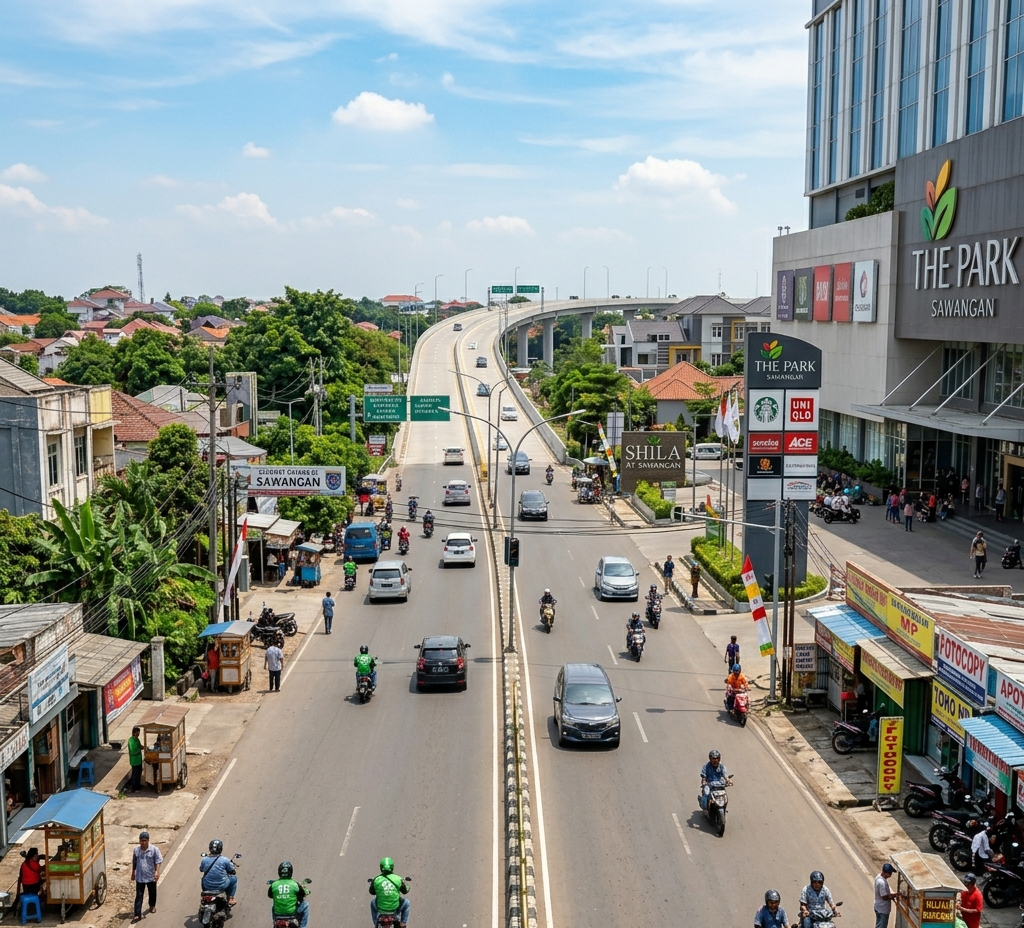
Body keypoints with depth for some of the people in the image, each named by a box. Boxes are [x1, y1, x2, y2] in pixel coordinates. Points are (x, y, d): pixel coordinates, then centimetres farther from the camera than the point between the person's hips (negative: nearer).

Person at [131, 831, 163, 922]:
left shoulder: (154, 850, -12)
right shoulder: (136, 850, -1)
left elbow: (158, 862, -11)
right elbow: (134, 863, 11)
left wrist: (157, 871, -23)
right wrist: (133, 873, 16)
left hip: (151, 877, -1)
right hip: (140, 877, 1)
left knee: (152, 893, 19)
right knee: (139, 896, -2)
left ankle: (152, 906, 45)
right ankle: (137, 915, -2)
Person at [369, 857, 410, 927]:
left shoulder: (376, 880, -12)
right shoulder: (398, 879, -13)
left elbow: (372, 892, 6)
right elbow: (404, 891, 4)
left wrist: (372, 883, 27)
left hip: (380, 908, 1)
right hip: (395, 908, -1)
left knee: (372, 902, 36)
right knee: (406, 902, 31)